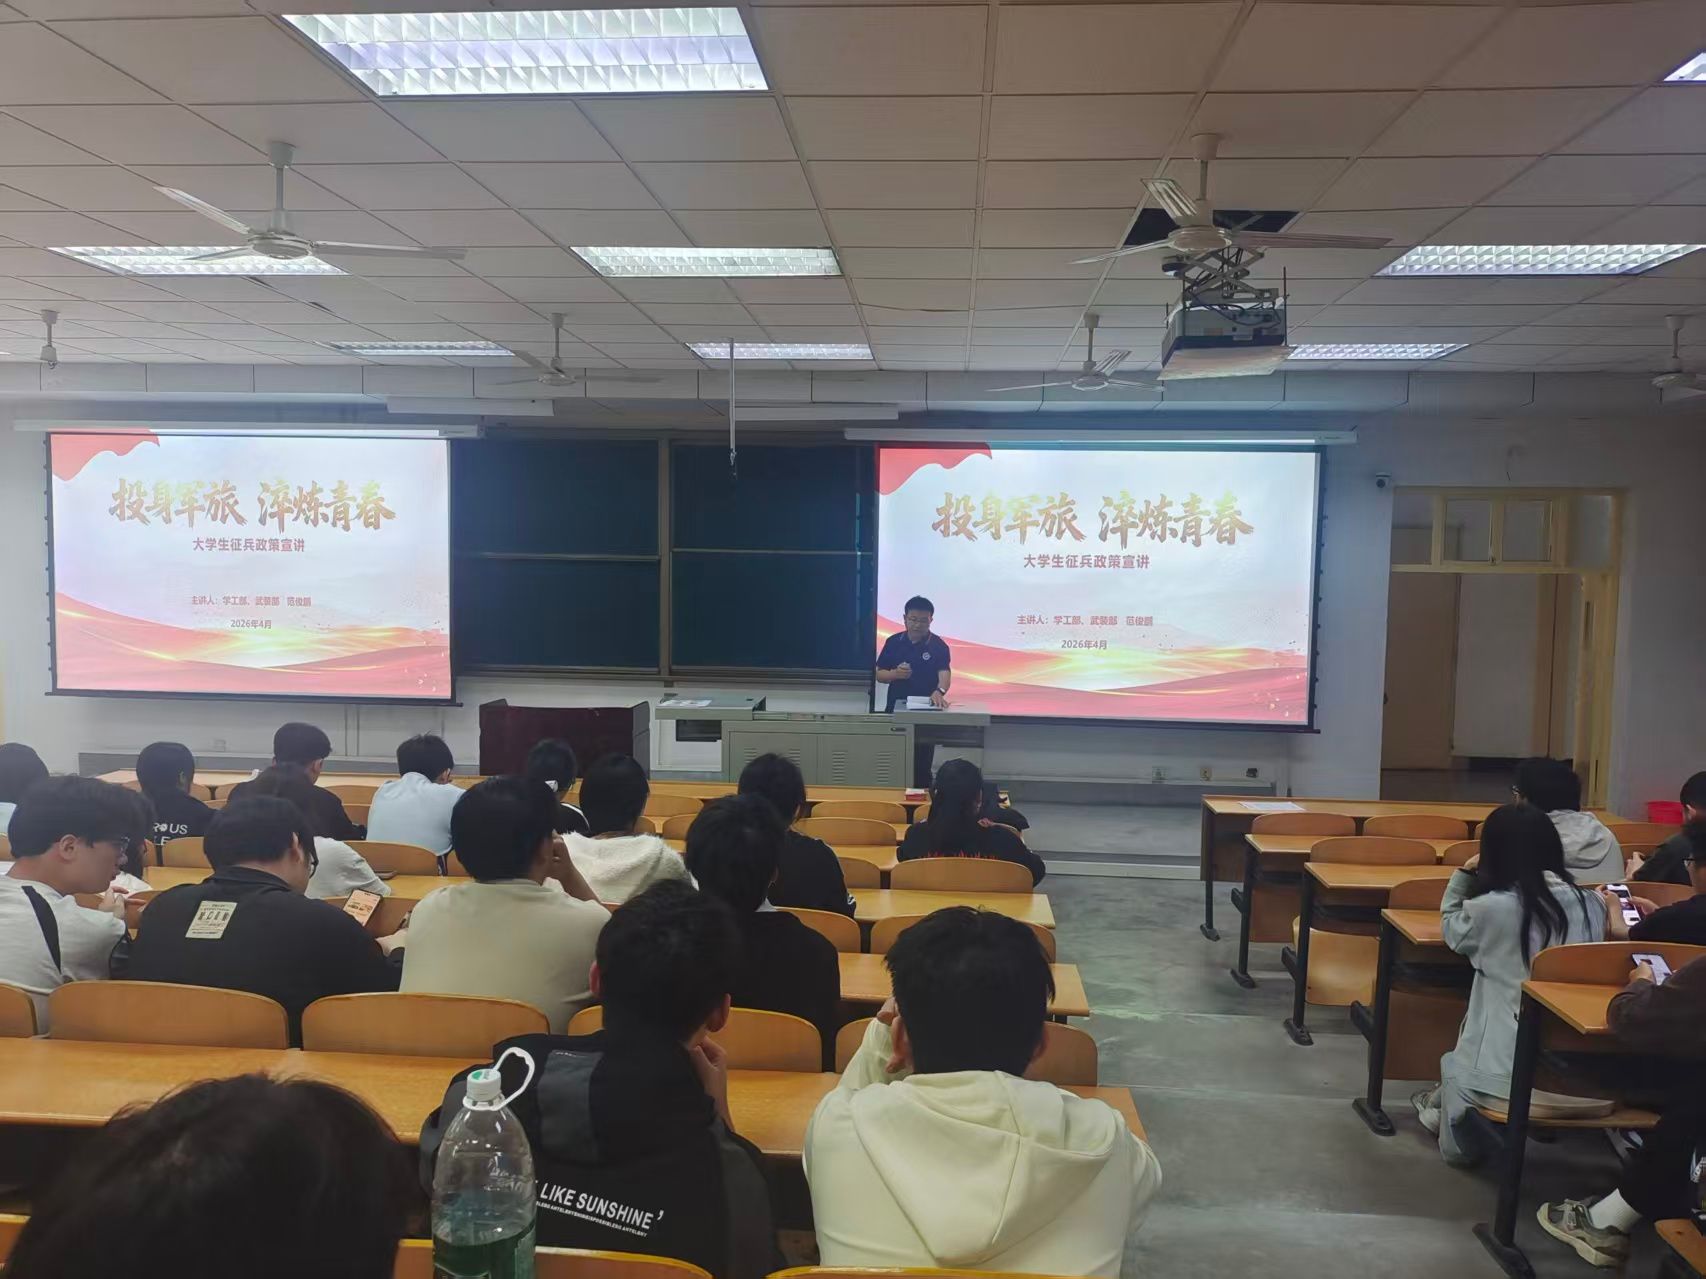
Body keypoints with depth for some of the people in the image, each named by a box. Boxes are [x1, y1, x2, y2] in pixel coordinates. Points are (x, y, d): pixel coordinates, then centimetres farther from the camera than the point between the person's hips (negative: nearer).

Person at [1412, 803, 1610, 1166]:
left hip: (1516, 1078, -4)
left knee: (1453, 1065, 29)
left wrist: (1464, 874, 13)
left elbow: (1453, 931, 11)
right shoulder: (1591, 904, -1)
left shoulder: (1490, 908, -14)